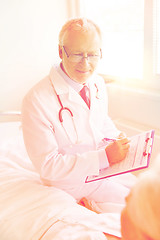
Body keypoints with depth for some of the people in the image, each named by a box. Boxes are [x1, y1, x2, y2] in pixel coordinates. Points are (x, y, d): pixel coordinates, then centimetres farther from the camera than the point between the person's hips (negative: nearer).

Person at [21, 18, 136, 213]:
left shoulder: (98, 83, -2)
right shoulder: (36, 100, -25)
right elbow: (47, 165, -23)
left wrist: (118, 138, -7)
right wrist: (104, 157, -29)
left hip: (107, 164, 7)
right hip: (74, 181, -7)